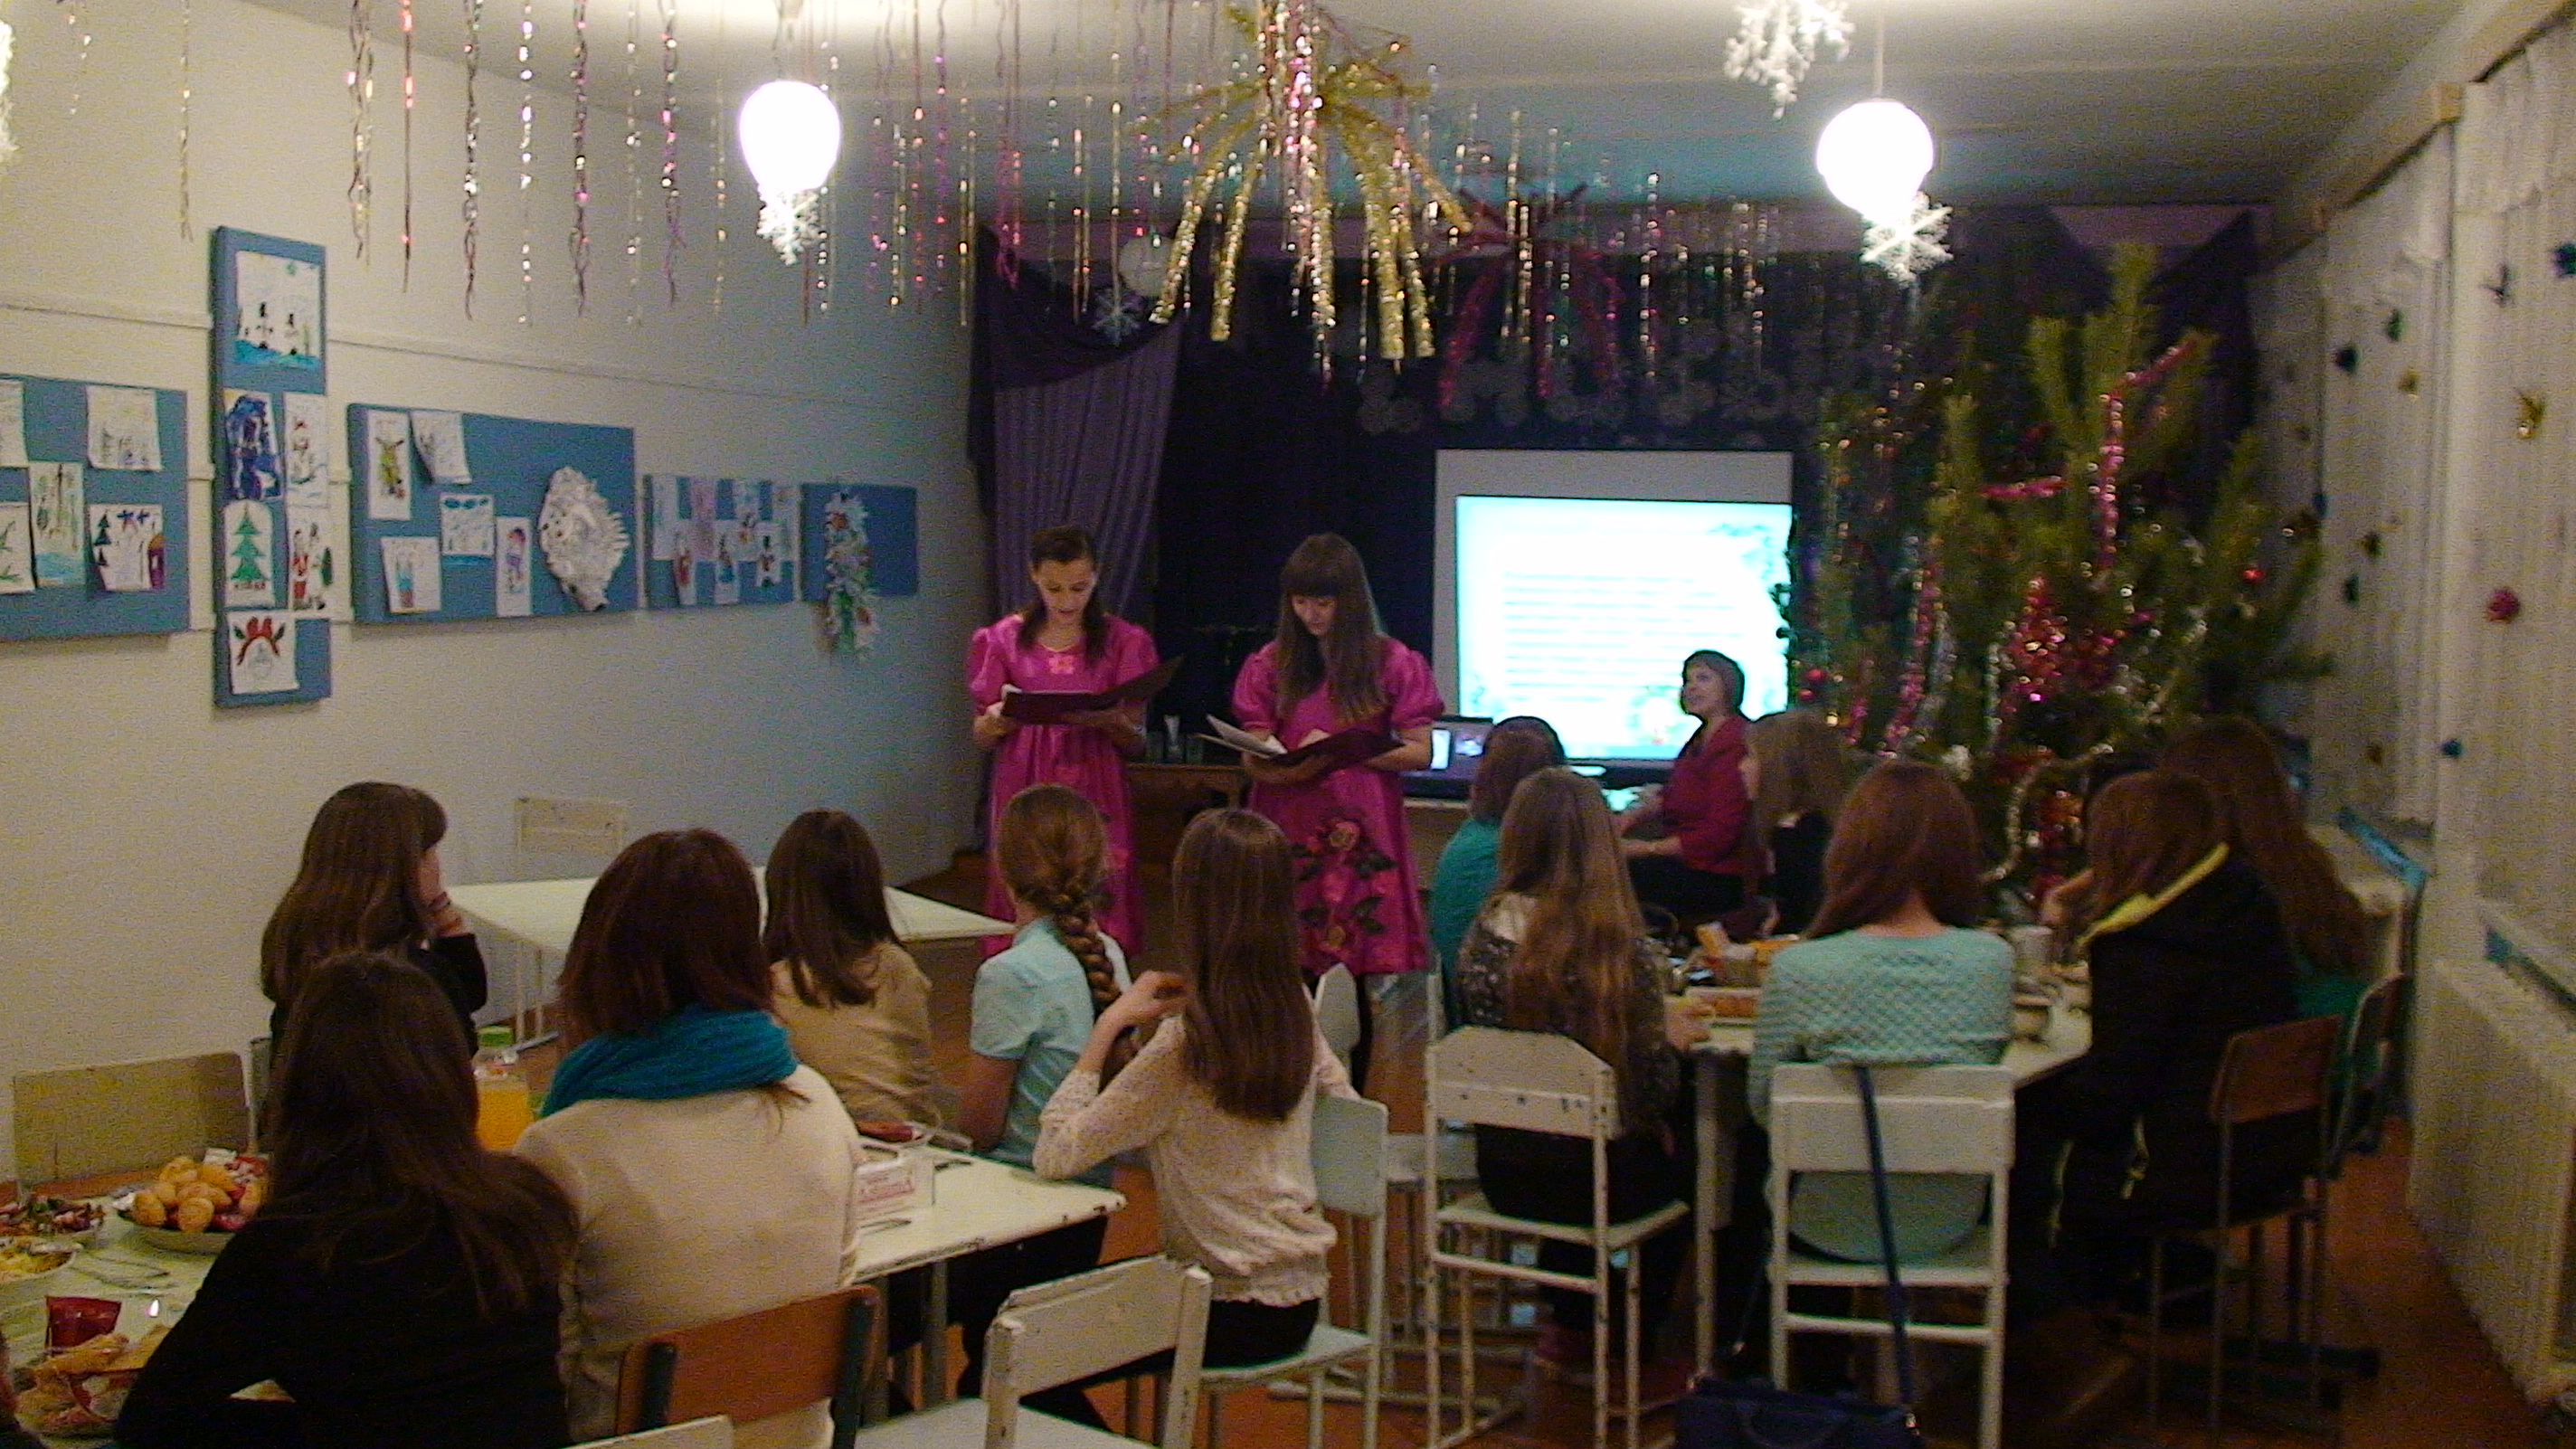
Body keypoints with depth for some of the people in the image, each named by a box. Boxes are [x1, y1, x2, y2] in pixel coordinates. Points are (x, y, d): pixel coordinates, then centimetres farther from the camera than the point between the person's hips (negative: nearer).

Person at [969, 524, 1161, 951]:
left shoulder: (1123, 642, 4)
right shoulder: (1003, 639, 6)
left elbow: (1137, 743, 4)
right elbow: (982, 736, 9)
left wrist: (1109, 720, -18)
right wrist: (1001, 716, -14)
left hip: (1094, 800, 0)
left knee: (1098, 923, -6)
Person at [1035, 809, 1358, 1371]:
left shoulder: (1187, 1043, -22)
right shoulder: (1294, 1013, -3)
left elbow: (1055, 1154, -19)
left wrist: (1108, 1025, -13)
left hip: (1236, 1314, -7)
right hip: (1300, 1298, 7)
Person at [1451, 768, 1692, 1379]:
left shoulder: (1484, 937, -10)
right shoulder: (1625, 948, -20)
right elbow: (1656, 1080, -13)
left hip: (1506, 1173, 4)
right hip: (1602, 1178, -4)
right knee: (1684, 1161, 30)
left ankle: (1571, 1324, 45)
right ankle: (1622, 1346, 39)